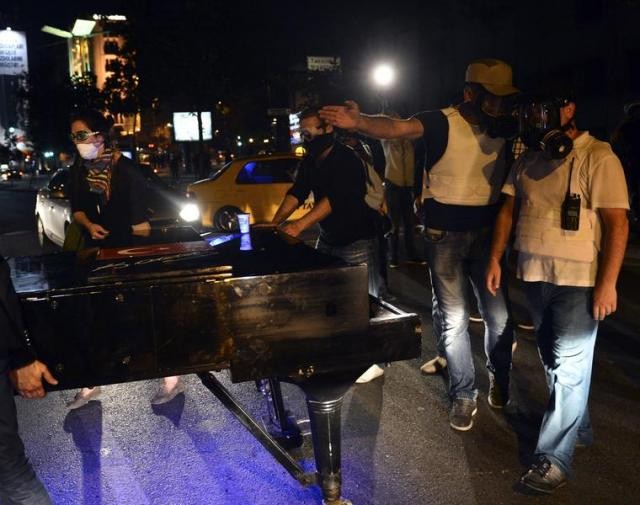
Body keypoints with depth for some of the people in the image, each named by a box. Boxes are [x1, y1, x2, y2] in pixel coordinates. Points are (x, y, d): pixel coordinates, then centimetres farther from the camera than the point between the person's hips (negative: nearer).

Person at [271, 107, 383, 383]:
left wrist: (299, 226, -40)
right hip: (328, 237, 8)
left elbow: (335, 199, -31)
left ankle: (374, 360, 6)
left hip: (357, 239, -8)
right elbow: (297, 192, -1)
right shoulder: (310, 161, 7)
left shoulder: (347, 159, -20)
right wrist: (274, 223, -16)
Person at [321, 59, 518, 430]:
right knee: (453, 319, 4)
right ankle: (464, 396, 22)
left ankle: (500, 377, 33)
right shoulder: (443, 122, -14)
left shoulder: (503, 125, 2)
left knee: (500, 315, 4)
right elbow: (396, 128, -31)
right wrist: (358, 122, -49)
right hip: (445, 234, -3)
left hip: (487, 231, 3)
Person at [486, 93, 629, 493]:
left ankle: (555, 458, 4)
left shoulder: (597, 157, -11)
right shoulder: (528, 160, 9)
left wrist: (607, 283, -17)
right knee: (553, 361, 16)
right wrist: (495, 259, 8)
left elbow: (617, 222, -13)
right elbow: (509, 209, 15)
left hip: (579, 280, -7)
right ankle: (578, 429, 33)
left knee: (570, 367, -3)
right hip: (535, 276, 7)